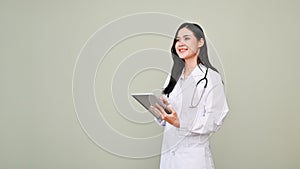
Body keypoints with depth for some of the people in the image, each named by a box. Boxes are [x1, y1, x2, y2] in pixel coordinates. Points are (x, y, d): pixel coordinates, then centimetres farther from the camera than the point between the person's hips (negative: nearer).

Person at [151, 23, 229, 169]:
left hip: (193, 155, -5)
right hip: (168, 152, 6)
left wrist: (180, 123, -25)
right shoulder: (175, 76, 11)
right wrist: (161, 112, -7)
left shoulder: (211, 77, -8)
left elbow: (213, 122, -12)